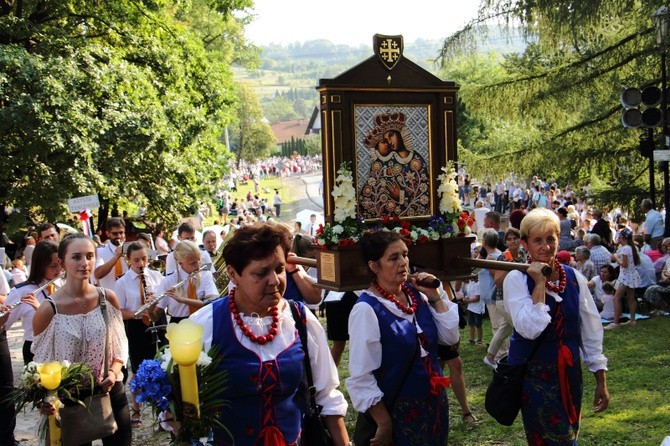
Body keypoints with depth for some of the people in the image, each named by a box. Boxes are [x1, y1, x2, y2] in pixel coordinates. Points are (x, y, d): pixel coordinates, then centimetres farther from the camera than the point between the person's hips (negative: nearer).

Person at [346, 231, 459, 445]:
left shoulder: (417, 294, 0)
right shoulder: (366, 310, -19)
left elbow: (450, 338, 2)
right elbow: (361, 378, -18)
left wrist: (436, 297, -8)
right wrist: (384, 424, -15)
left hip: (434, 403, 7)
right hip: (396, 411, -7)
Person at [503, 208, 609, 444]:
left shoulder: (574, 278, 0)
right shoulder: (516, 279, -12)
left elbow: (591, 331, 6)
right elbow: (530, 330, -24)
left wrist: (601, 381, 6)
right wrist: (539, 284, -22)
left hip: (569, 372, 5)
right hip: (533, 374, -4)